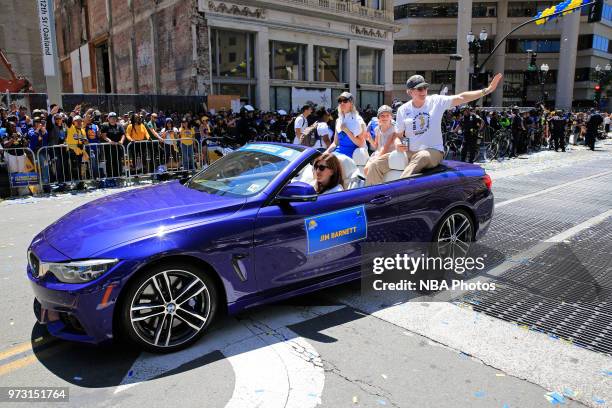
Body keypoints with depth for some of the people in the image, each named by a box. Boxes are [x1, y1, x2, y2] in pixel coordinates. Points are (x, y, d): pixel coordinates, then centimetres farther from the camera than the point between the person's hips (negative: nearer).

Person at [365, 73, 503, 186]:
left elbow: (461, 98, -9)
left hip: (433, 152, -3)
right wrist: (397, 143, -12)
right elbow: (397, 134, 13)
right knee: (377, 164, -12)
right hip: (409, 153, 3)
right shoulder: (403, 110, 7)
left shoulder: (436, 101, 1)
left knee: (422, 156, -40)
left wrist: (488, 89, -19)